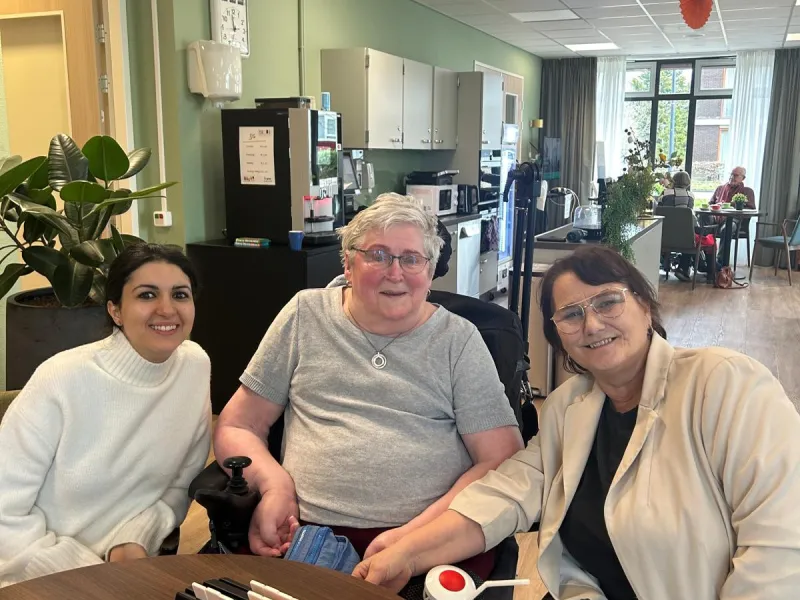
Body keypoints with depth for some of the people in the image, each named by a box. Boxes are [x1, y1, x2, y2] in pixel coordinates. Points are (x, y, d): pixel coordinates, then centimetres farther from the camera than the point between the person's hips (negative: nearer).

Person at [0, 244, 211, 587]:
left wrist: (134, 540, -12)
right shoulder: (62, 381, -18)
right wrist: (92, 575, -16)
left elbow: (181, 484, 3)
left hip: (131, 566, 3)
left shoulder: (196, 368, -7)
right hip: (41, 581, -3)